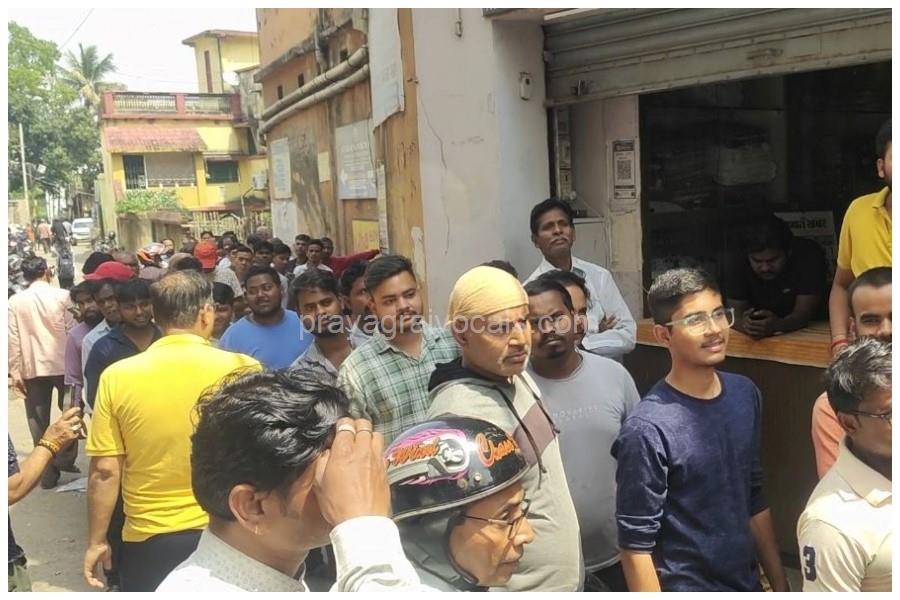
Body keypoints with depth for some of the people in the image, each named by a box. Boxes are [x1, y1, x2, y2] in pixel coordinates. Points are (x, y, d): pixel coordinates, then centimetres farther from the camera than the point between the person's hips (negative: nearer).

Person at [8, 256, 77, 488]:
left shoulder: (15, 301, -1)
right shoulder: (62, 296, -5)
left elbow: (13, 339, -2)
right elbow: (73, 331, -4)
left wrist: (15, 371, 2)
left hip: (33, 368, 1)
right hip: (63, 364, -1)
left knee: (39, 421, 8)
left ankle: (48, 472, 11)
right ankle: (65, 459, 11)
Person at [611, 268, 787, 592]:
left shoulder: (745, 395, -4)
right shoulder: (647, 430, -24)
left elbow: (755, 499, 6)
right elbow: (636, 545, -20)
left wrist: (779, 581, 9)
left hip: (747, 582, 6)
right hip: (683, 586, -6)